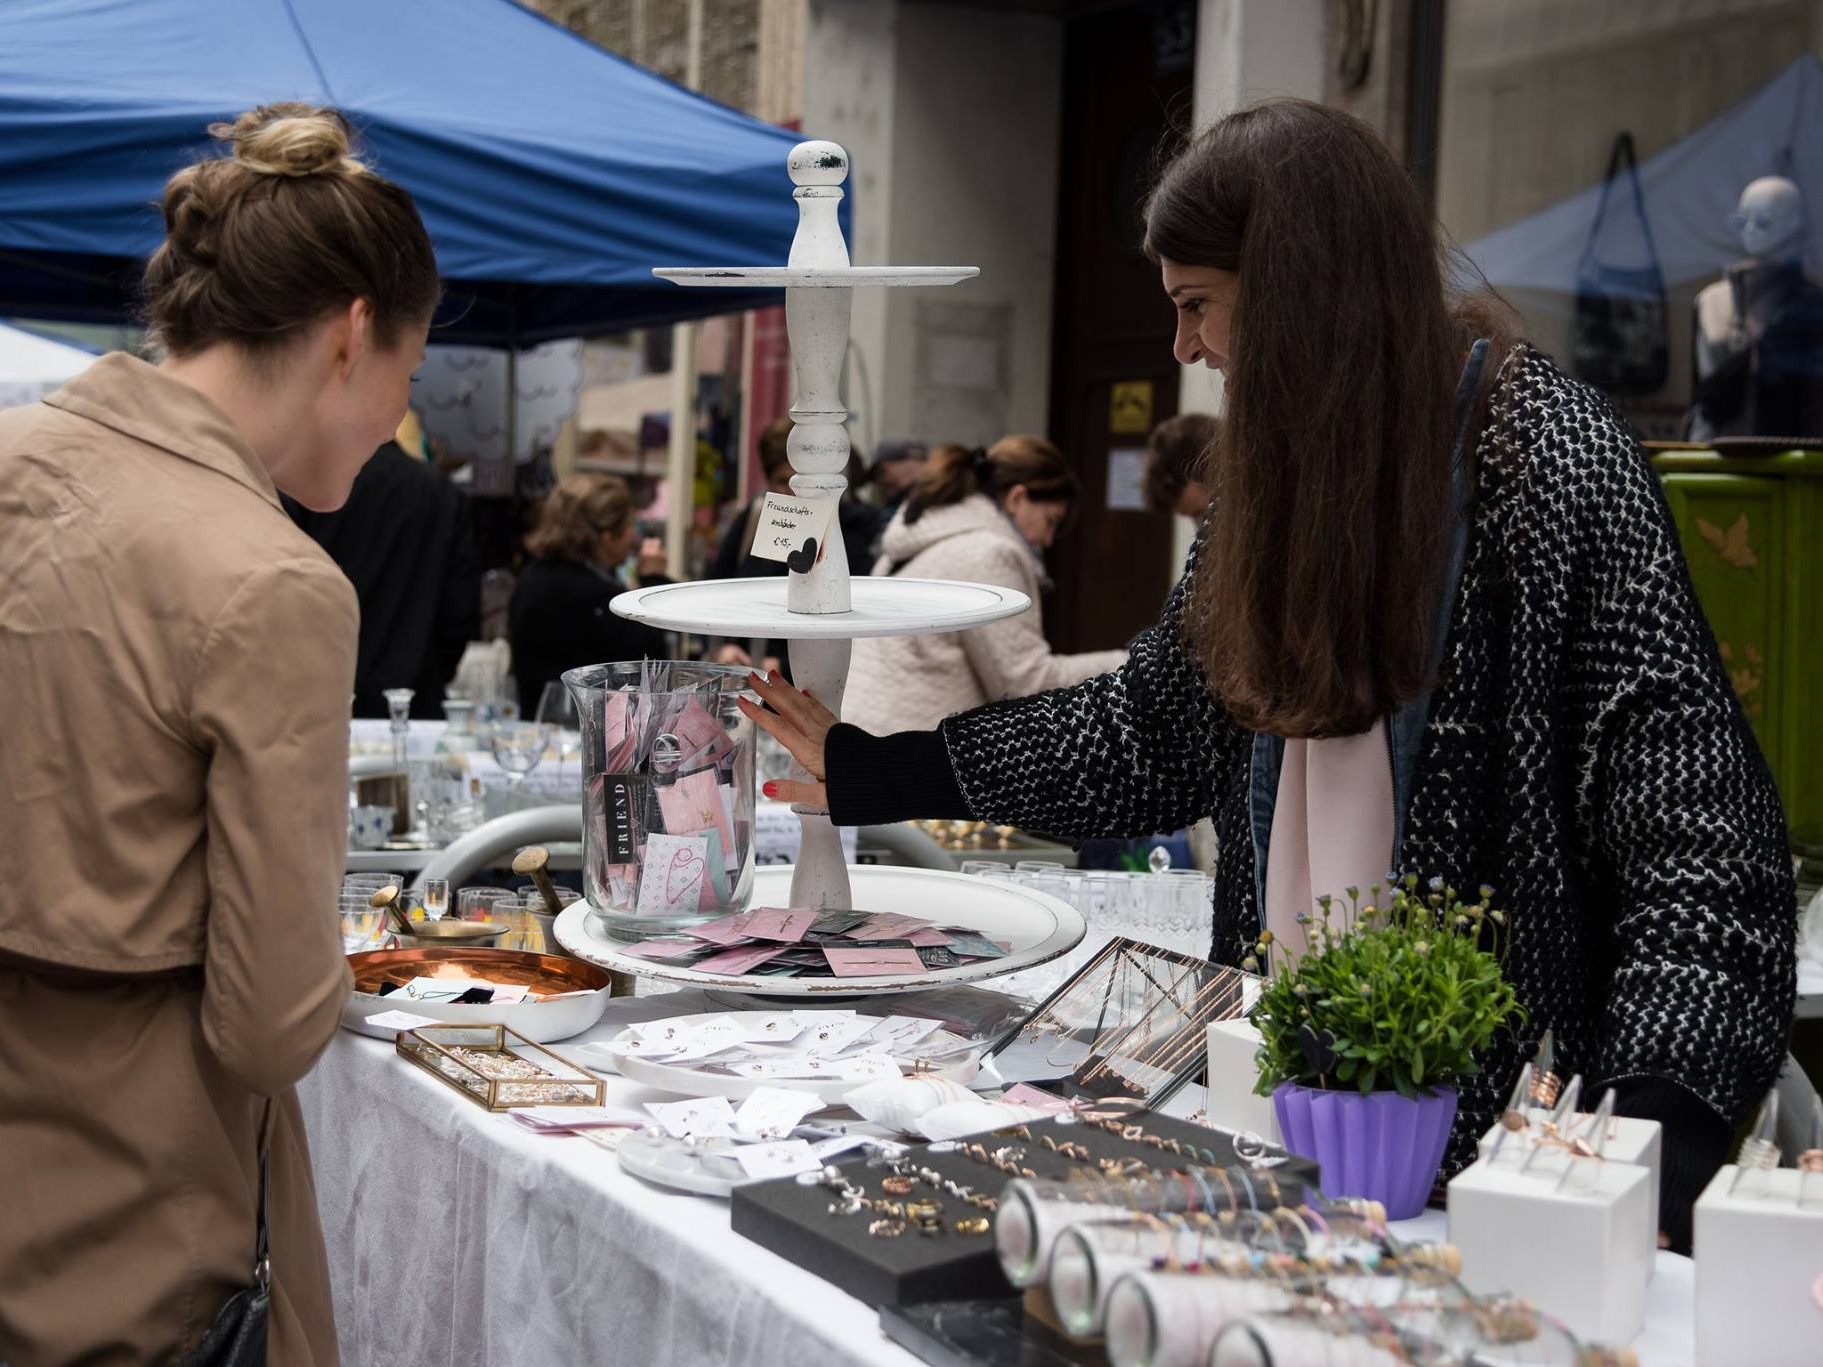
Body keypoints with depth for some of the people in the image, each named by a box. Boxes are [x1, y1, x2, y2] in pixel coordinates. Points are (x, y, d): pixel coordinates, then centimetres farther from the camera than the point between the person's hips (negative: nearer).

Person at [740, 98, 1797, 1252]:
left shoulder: (1552, 462, -15)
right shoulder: (1289, 469, 9)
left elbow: (1706, 840, -20)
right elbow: (1156, 729, 16)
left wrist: (1659, 1117, -31)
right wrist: (883, 777, 14)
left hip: (1489, 1118, -6)